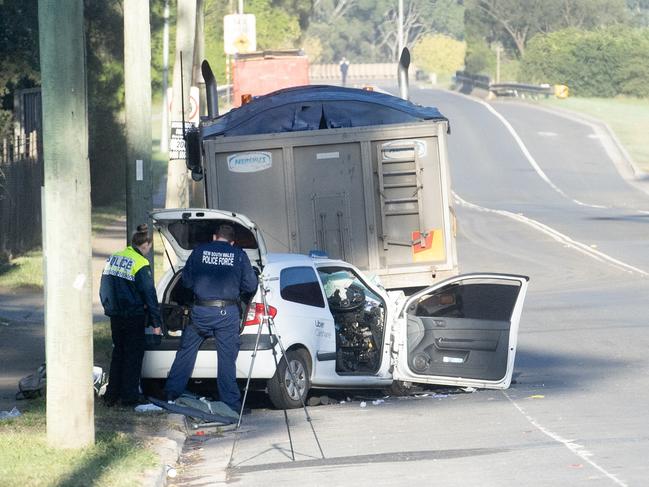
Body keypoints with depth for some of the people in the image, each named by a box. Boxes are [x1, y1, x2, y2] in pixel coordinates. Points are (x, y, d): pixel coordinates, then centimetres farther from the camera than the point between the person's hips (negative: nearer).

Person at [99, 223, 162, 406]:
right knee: (133, 355, 4)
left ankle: (111, 395, 17)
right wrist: (156, 322, -11)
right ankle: (129, 396, 6)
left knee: (118, 352, 16)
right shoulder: (141, 264, -14)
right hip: (133, 316, -6)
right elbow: (149, 294, -14)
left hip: (115, 315, 6)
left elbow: (104, 288, 14)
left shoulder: (113, 259, 7)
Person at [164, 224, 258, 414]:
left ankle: (171, 395, 16)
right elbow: (251, 285, 3)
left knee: (185, 352, 14)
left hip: (201, 312, 1)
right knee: (227, 359, 4)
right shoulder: (239, 255, 2)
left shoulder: (199, 252, 4)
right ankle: (230, 404, 5)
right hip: (228, 313, -1)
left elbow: (186, 281, 9)